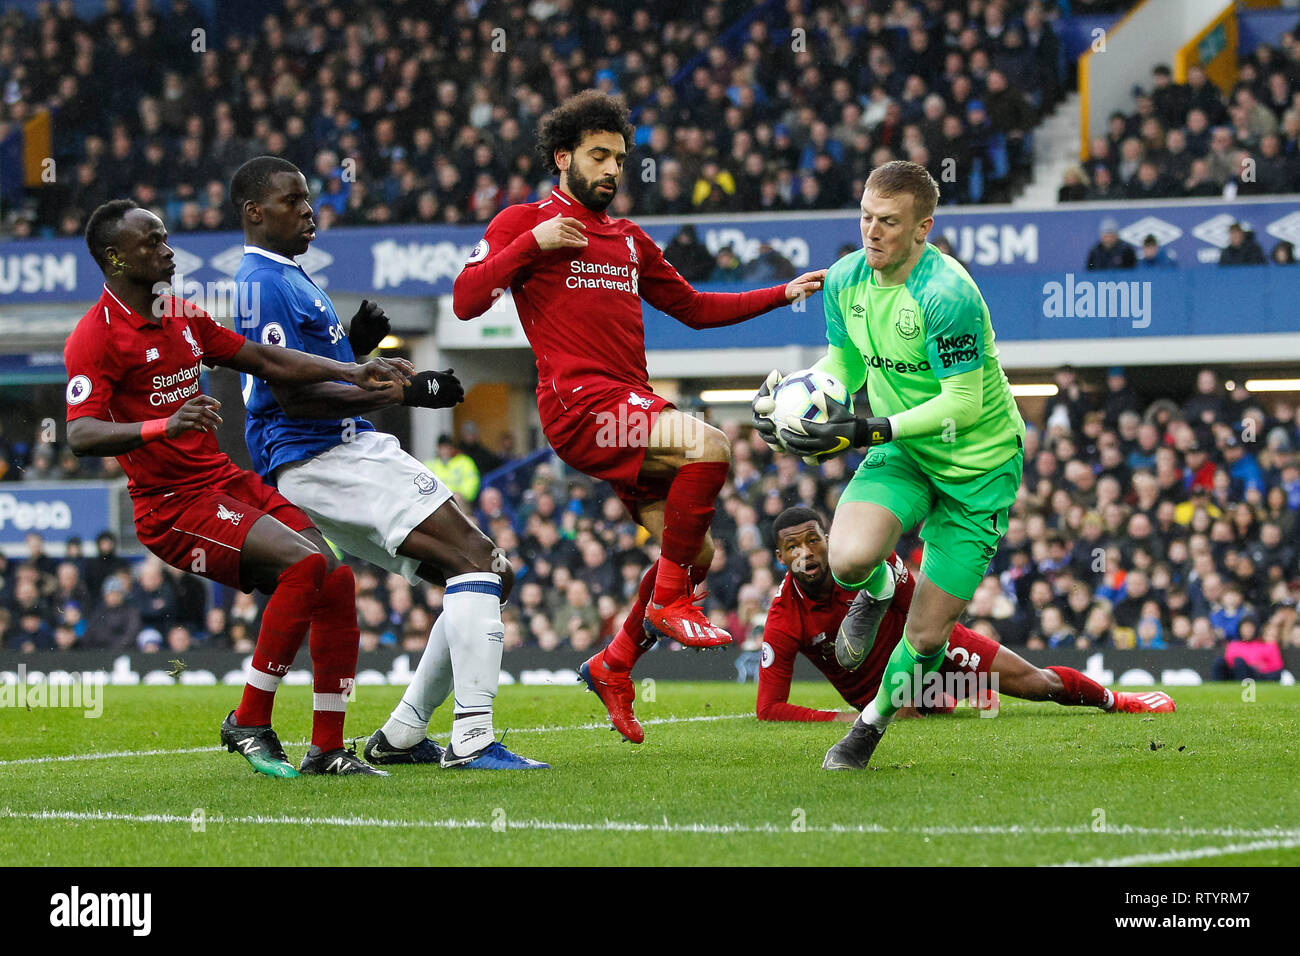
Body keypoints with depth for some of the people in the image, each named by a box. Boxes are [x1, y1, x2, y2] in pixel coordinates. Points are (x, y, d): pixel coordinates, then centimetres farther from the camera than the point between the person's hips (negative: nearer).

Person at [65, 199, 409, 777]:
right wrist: (164, 425, -38)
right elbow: (81, 435, -23)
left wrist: (352, 373, 10)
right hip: (171, 506, -8)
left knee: (336, 579, -4)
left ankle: (327, 748, 5)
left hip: (227, 483, 8)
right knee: (305, 562, -25)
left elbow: (266, 362, 21)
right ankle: (249, 722, -15)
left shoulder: (184, 317, 15)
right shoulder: (96, 336, -11)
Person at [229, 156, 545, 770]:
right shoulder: (265, 284, -11)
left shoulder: (290, 278, 23)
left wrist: (356, 345, 9)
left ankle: (400, 736, 9)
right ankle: (471, 740, -27)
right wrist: (401, 393, -18)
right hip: (316, 460, -11)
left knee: (490, 575, 8)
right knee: (476, 562, -20)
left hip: (349, 450, 11)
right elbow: (294, 397, -18)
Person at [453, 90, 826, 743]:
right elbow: (466, 300, -5)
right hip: (579, 402, -8)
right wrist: (533, 243, -12)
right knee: (710, 446, -28)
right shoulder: (524, 222, 5)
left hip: (632, 407, 8)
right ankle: (668, 601, -18)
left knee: (696, 553, 3)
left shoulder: (630, 241, 25)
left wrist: (781, 295, 24)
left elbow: (694, 307, 32)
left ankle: (613, 665, 19)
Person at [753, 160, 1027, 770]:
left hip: (978, 464, -4)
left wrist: (867, 432, -32)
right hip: (900, 451, 5)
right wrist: (786, 395, -9)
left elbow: (963, 404, -27)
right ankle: (876, 590, 11)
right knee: (849, 558, -28)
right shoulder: (846, 280, -6)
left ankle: (873, 721, 28)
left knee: (927, 635, -2)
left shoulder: (947, 295, -28)